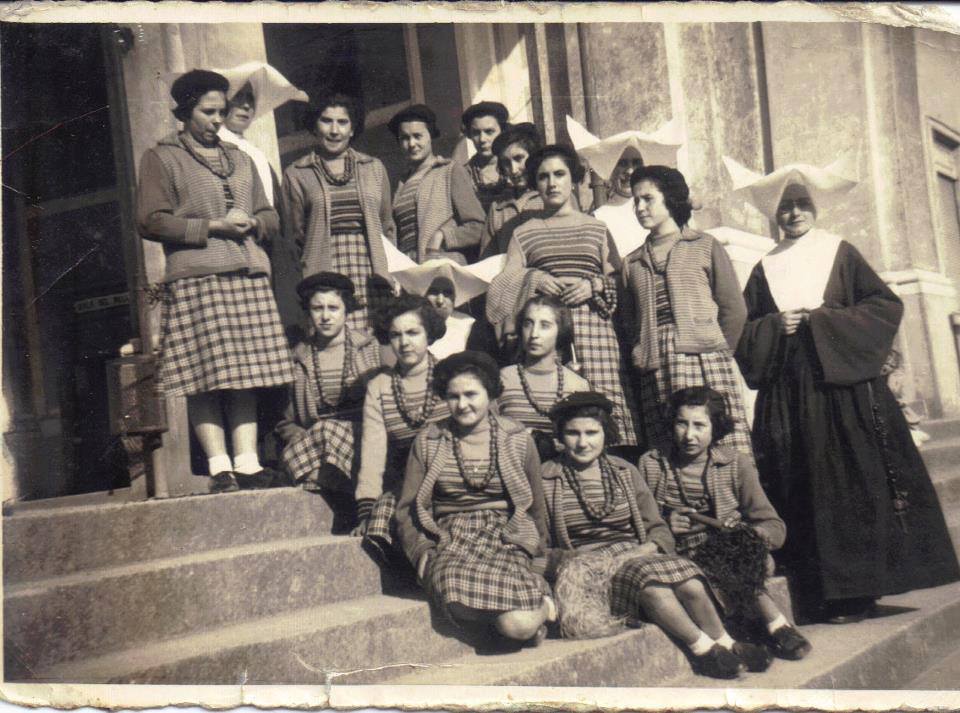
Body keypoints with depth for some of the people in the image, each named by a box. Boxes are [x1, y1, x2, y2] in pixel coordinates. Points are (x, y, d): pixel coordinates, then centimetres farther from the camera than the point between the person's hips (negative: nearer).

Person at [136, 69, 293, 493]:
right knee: (206, 377, -10)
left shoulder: (240, 160, 26)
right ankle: (219, 468, -7)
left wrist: (251, 223, 2)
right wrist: (211, 226, -9)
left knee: (246, 374, -1)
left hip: (248, 276, 5)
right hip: (195, 278, -5)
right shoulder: (161, 158, 9)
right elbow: (150, 221, -2)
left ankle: (246, 463, 1)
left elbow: (271, 218, 26)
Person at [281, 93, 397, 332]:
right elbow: (294, 237, 11)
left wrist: (393, 275, 10)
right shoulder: (296, 174, 10)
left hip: (373, 277, 2)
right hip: (325, 284, -2)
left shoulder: (374, 168, 17)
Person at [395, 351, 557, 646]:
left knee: (521, 626, -31)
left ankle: (539, 601, 4)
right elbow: (408, 508, 9)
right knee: (457, 590, -37)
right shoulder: (428, 441, 9)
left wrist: (534, 552, 8)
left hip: (508, 539, -1)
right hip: (450, 541, 1)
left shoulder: (518, 439, 9)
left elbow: (536, 507, 17)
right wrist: (422, 552, -5)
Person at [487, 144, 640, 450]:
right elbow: (503, 286, 12)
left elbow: (618, 282, 14)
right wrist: (533, 279, -6)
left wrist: (594, 286, -5)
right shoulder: (524, 233, 17)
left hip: (593, 325, 0)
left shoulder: (597, 229, 17)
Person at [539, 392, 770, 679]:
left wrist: (643, 551, -10)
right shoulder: (544, 480, 3)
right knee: (652, 586, -32)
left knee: (691, 585, -26)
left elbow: (659, 530, 11)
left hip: (636, 555, 4)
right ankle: (704, 648, -16)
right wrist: (569, 560, -17)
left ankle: (725, 643, -5)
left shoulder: (625, 472, 14)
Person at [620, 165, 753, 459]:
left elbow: (734, 308, 7)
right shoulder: (632, 262, 21)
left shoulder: (705, 246, 11)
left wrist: (718, 352, 0)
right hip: (655, 375, 3)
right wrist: (639, 353, 7)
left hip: (706, 364, -3)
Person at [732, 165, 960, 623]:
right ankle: (821, 588, 5)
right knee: (807, 487, 0)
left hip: (844, 384, -2)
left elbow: (886, 305, 0)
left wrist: (823, 320, -9)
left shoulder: (840, 253, 7)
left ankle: (855, 588, -1)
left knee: (854, 479, -6)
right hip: (789, 393, 2)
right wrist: (776, 326, -7)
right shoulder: (765, 269, 14)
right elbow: (743, 330, 12)